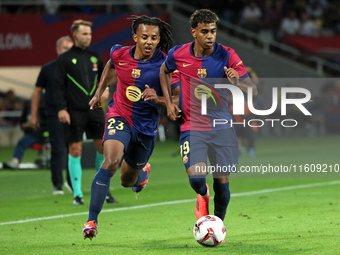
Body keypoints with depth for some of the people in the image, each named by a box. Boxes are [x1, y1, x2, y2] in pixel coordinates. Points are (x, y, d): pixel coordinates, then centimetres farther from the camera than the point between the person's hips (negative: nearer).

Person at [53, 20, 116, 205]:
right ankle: (77, 194, 2)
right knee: (75, 150, -4)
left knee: (104, 147, 1)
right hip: (75, 112, -4)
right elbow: (58, 85, -3)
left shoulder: (95, 57, 12)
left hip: (94, 109, 4)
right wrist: (61, 108, -12)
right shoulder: (65, 59, 0)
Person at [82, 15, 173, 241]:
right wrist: (99, 92, 23)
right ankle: (91, 221, -25)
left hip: (146, 126, 1)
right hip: (119, 116, 0)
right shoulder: (120, 54, -11)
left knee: (128, 181, 17)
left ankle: (143, 171, 58)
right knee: (111, 161, -29)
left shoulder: (164, 64, -18)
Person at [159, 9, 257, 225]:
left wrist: (237, 82, -31)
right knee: (196, 177, -19)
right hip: (192, 126, 0)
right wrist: (168, 101, 9)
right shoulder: (178, 54, -4)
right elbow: (164, 71, 20)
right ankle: (203, 195, 19)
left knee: (222, 181, 1)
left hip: (221, 127, 0)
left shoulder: (227, 56, -8)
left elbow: (253, 90, -9)